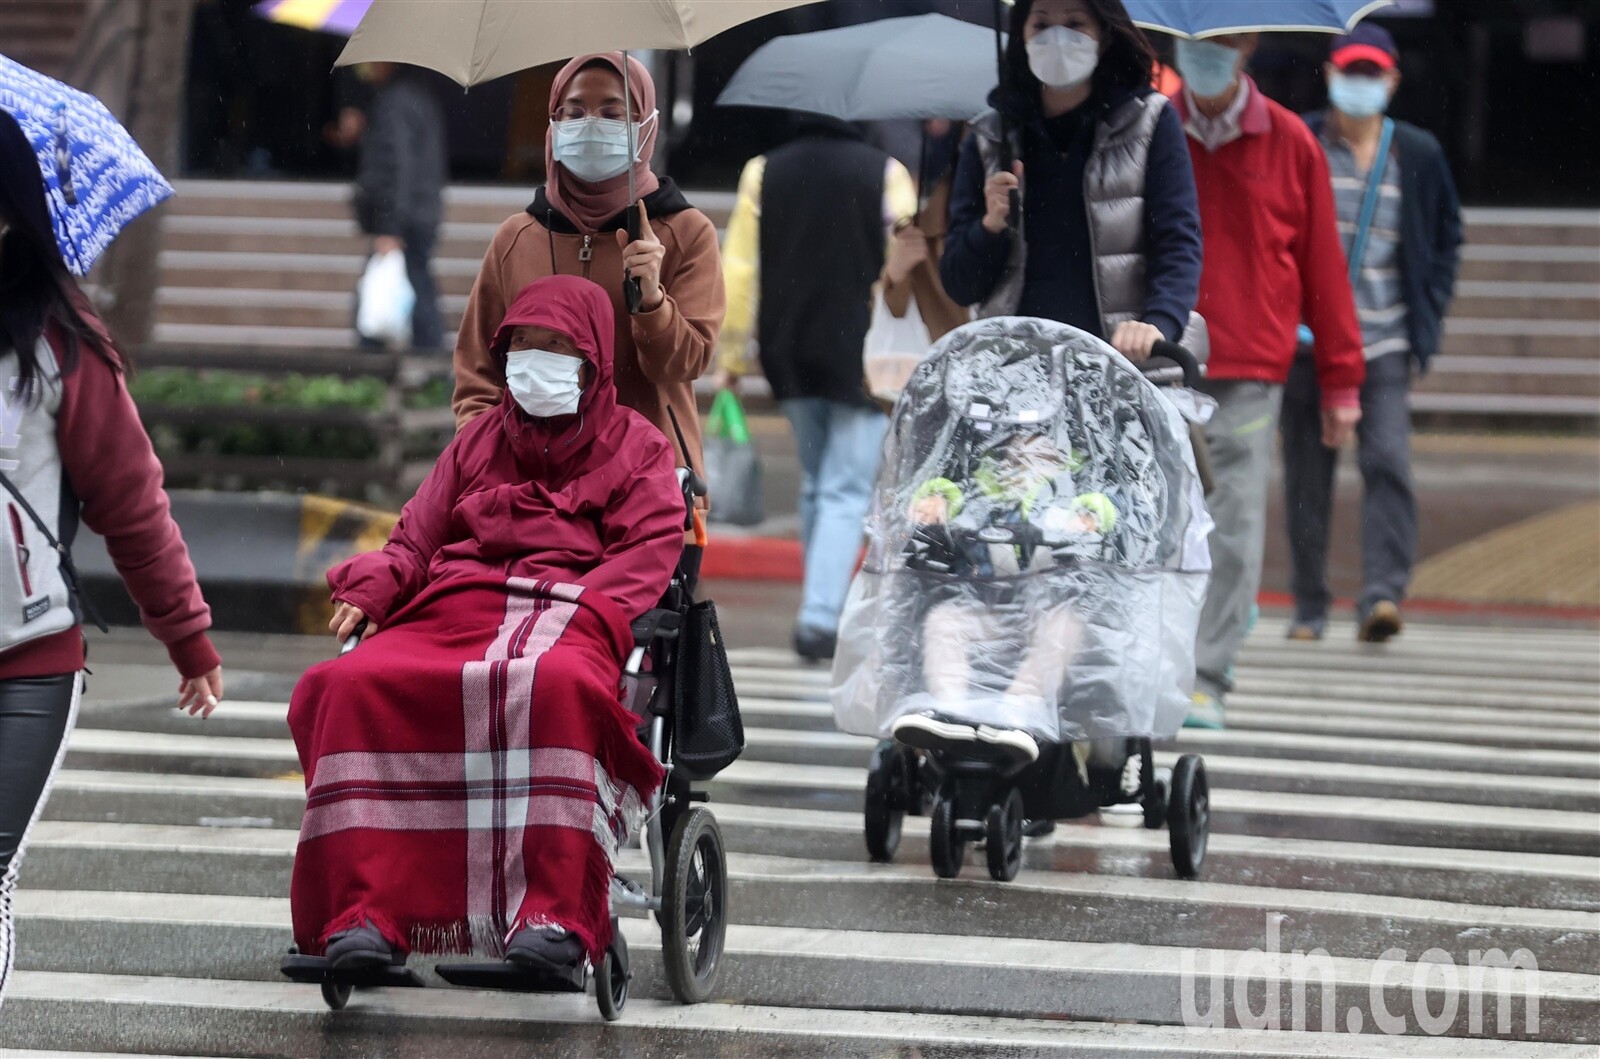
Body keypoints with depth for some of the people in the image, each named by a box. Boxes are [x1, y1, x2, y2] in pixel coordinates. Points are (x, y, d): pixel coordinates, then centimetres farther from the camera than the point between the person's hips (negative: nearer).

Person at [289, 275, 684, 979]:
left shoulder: (635, 447, 19)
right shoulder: (480, 440, 32)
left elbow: (651, 548, 4)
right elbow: (416, 538, 24)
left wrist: (589, 611, -16)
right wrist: (371, 585, 0)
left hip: (569, 615, -4)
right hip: (452, 613, 4)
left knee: (556, 686, -43)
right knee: (353, 685, -29)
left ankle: (554, 914, -46)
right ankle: (364, 908, -35)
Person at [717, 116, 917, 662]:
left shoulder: (763, 172, 3)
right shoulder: (885, 174, -5)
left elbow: (739, 269, 1)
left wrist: (733, 355, 7)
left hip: (789, 355, 3)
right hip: (861, 359, -3)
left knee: (814, 482, 18)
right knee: (846, 490, -3)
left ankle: (821, 612, 21)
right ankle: (820, 616, -17)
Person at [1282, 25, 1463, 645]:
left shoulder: (1417, 155, 8)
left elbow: (1446, 237, 19)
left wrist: (1429, 310, 8)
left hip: (1385, 342, 0)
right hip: (1306, 338, 0)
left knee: (1388, 461, -16)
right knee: (1307, 473, 4)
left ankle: (1382, 597, -20)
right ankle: (1309, 606, 15)